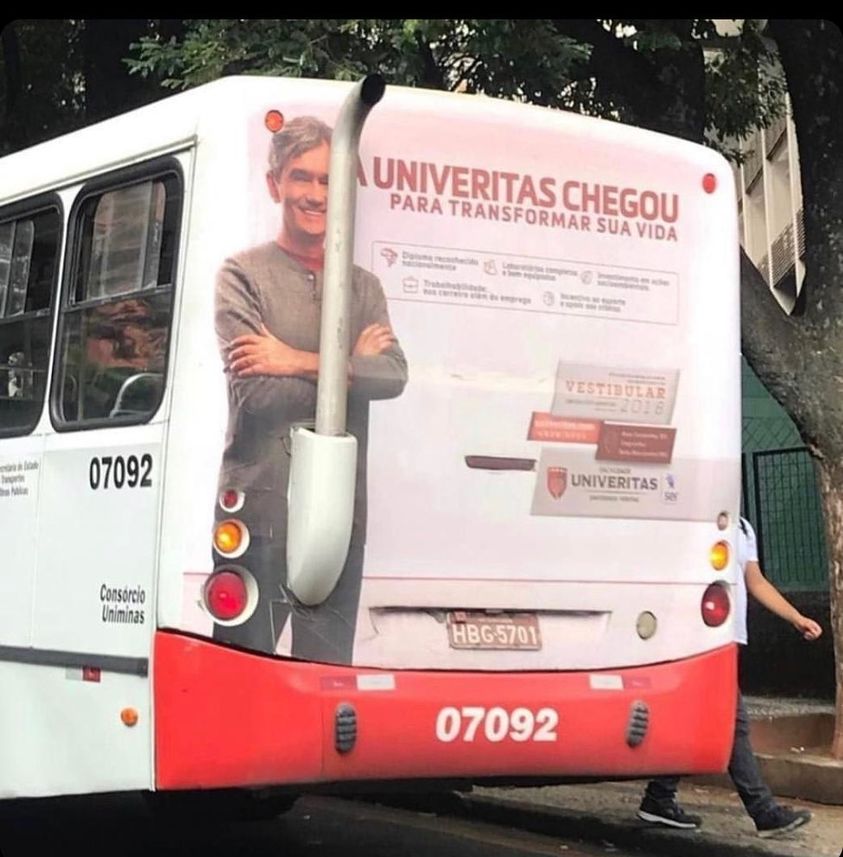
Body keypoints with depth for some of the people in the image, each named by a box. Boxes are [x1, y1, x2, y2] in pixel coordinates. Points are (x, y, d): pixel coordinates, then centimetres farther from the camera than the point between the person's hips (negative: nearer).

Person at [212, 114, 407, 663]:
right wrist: (349, 364, -3)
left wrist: (300, 362, -12)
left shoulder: (363, 286, 15)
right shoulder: (244, 275, 1)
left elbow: (394, 375, -2)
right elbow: (256, 393, -12)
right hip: (260, 510, -4)